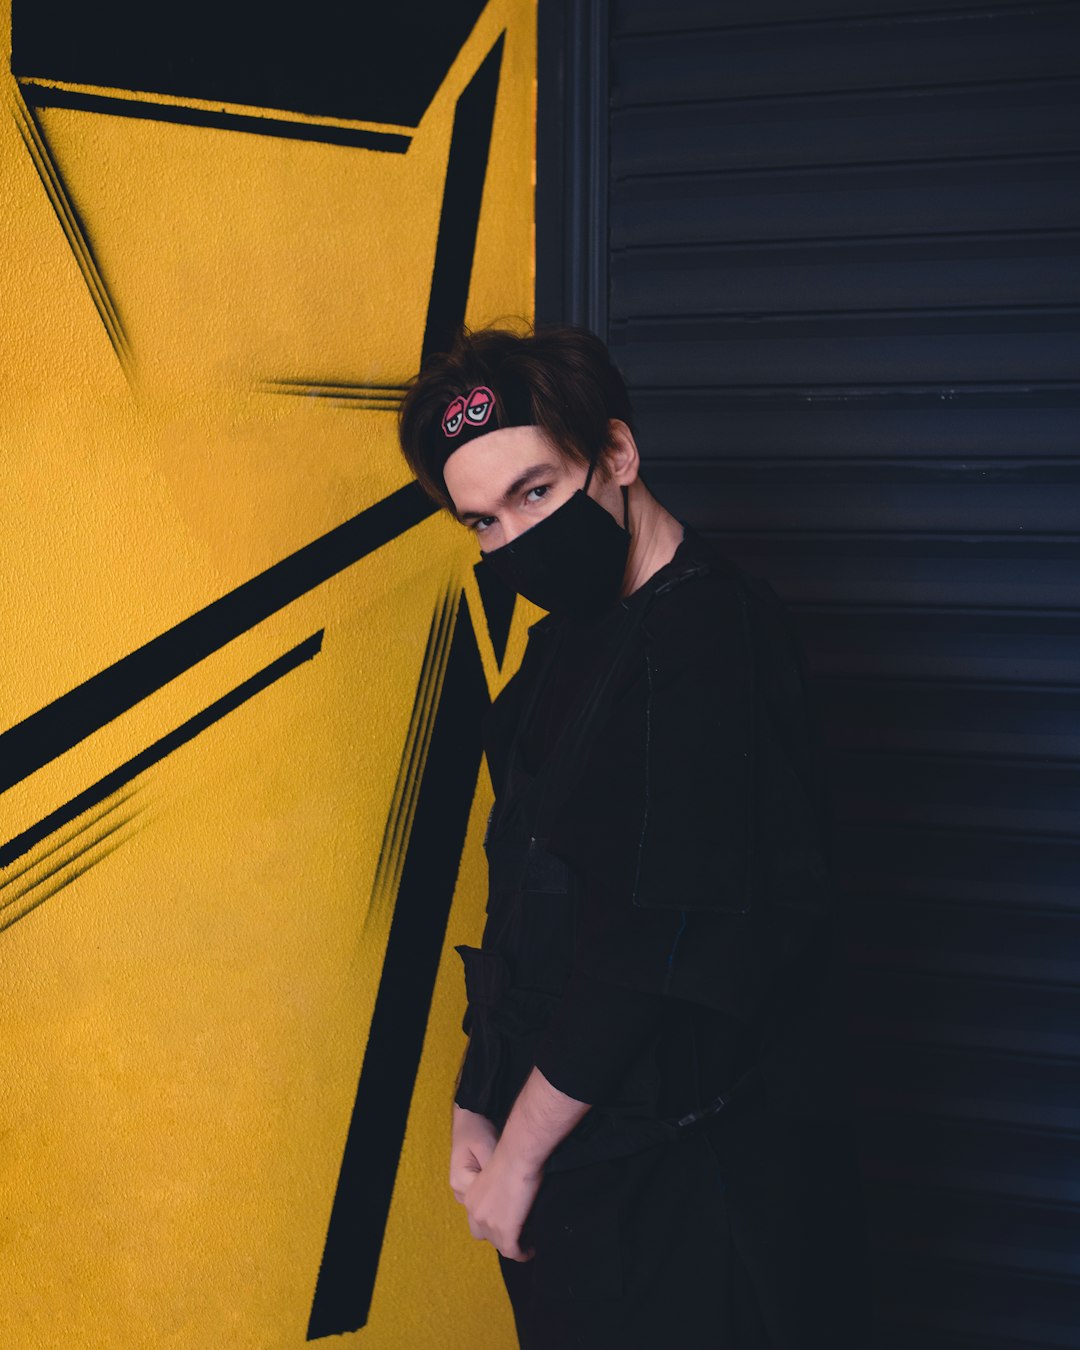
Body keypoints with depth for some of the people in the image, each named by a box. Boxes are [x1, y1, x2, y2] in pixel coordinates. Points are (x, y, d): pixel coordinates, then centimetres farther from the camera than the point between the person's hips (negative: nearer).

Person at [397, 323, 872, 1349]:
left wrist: (523, 1149, -15)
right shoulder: (565, 644, 9)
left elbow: (663, 952, -24)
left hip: (690, 1170, -8)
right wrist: (476, 1103, 6)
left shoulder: (712, 639, -20)